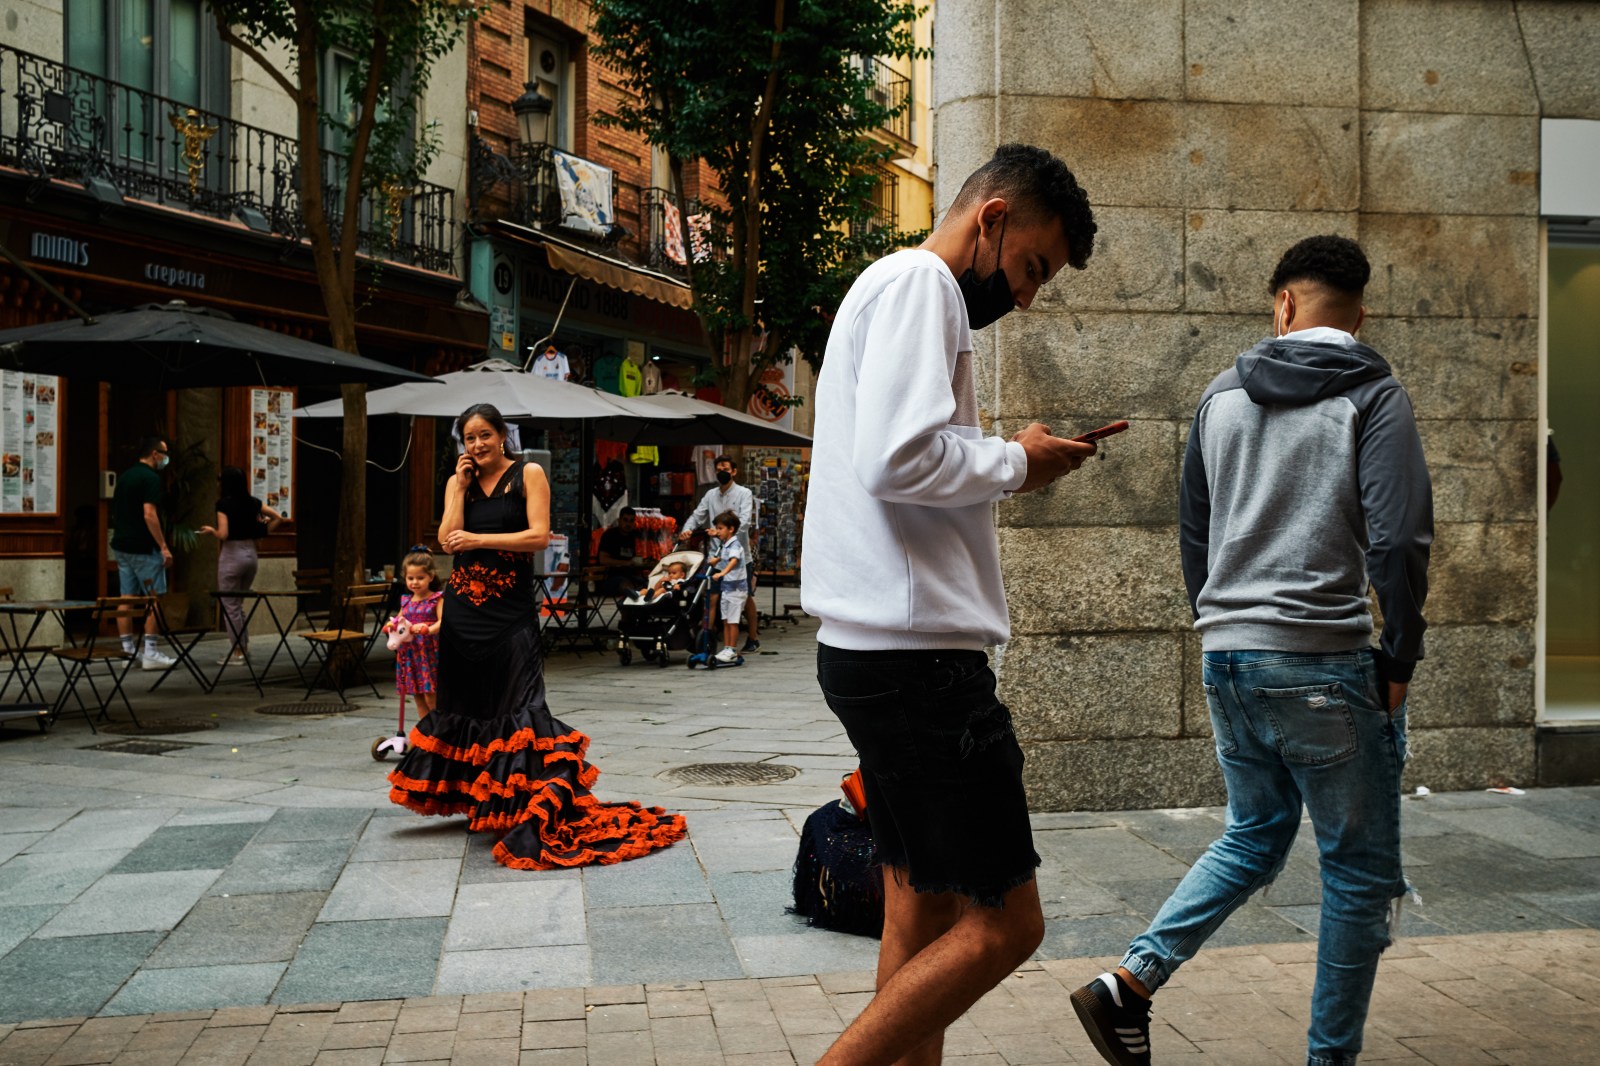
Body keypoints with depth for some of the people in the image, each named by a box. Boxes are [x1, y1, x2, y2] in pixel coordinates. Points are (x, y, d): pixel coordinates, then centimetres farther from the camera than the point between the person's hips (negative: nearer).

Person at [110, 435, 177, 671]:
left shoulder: (124, 476, 15)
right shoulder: (150, 477, -13)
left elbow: (116, 512, 19)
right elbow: (149, 514, -21)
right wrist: (164, 546, -19)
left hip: (121, 546, 9)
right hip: (143, 548, -9)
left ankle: (129, 651, 12)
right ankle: (150, 654, -5)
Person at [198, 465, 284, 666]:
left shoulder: (224, 503, -12)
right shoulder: (253, 502, 5)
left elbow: (223, 534, -20)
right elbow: (278, 518, 5)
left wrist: (210, 531, 0)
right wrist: (262, 532, 12)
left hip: (232, 555, -6)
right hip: (251, 554, 6)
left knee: (230, 606, 3)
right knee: (238, 603, 20)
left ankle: (237, 653, 6)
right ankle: (243, 644, 20)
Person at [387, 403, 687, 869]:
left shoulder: (528, 474, 0)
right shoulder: (458, 481, 10)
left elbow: (539, 535, -11)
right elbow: (447, 541, -2)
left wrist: (479, 539, -14)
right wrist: (461, 486, -3)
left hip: (510, 610, -4)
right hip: (463, 608, 5)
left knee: (517, 707, -10)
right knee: (466, 702, 11)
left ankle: (538, 812, -9)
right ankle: (474, 796, 25)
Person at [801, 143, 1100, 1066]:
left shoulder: (895, 291, 24)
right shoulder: (917, 283, -9)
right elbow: (900, 460, -22)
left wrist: (1008, 463, 13)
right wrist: (1016, 461, -7)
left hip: (882, 649, 11)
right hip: (916, 653, -11)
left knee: (924, 913, 15)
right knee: (1005, 924, -6)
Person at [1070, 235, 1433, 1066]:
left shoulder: (1223, 395, 11)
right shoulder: (1372, 397, -4)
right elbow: (1398, 540, -14)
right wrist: (1400, 660, -4)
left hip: (1226, 656, 6)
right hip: (1323, 662, -6)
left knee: (1252, 837, 20)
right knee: (1360, 871, 9)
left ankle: (1130, 983, 9)